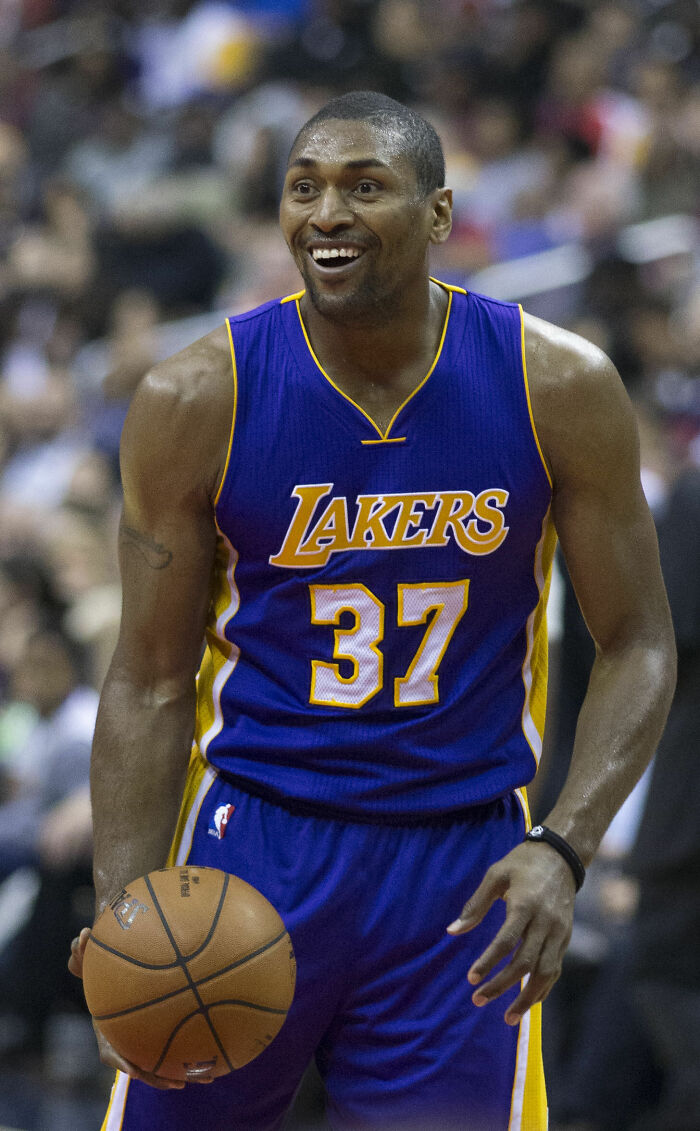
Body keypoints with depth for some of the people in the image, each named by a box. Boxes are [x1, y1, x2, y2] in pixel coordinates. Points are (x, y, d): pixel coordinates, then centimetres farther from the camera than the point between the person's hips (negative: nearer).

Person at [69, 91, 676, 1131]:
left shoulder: (559, 388, -7)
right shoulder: (197, 401, -8)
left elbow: (636, 645, 1)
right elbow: (151, 681, -2)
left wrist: (565, 850, -14)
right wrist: (123, 913, -14)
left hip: (466, 855, 0)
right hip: (252, 838, 0)